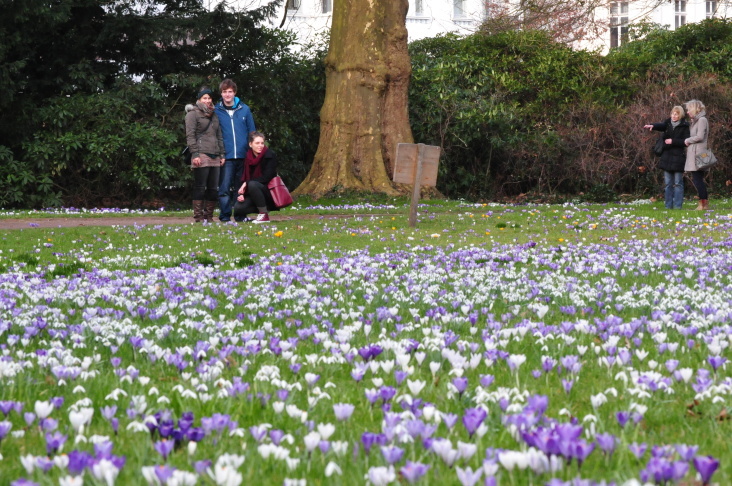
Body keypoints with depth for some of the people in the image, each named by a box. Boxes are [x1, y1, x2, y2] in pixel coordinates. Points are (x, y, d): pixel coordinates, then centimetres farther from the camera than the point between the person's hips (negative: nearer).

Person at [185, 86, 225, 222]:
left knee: (213, 188, 5)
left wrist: (222, 154, 17)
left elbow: (219, 136, 25)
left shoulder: (214, 115, 23)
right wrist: (195, 154, -15)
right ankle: (198, 217, -6)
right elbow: (190, 135, -7)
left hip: (214, 157, 7)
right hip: (201, 155, -7)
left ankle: (209, 216, 11)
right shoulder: (193, 114, 2)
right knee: (200, 187, -7)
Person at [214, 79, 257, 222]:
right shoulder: (216, 111, 2)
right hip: (226, 157, -2)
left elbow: (252, 131, 11)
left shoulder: (244, 110, 7)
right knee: (225, 188, -9)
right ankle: (225, 215, -4)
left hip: (243, 155, 2)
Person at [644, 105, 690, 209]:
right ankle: (668, 205, 9)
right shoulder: (668, 124, 8)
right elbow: (661, 126, -13)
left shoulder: (684, 127, -2)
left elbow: (686, 142, -8)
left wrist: (673, 141, -15)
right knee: (667, 183, 6)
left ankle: (677, 205, -1)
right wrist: (652, 126, -34)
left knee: (678, 183, -2)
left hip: (678, 157, -4)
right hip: (667, 157, 4)